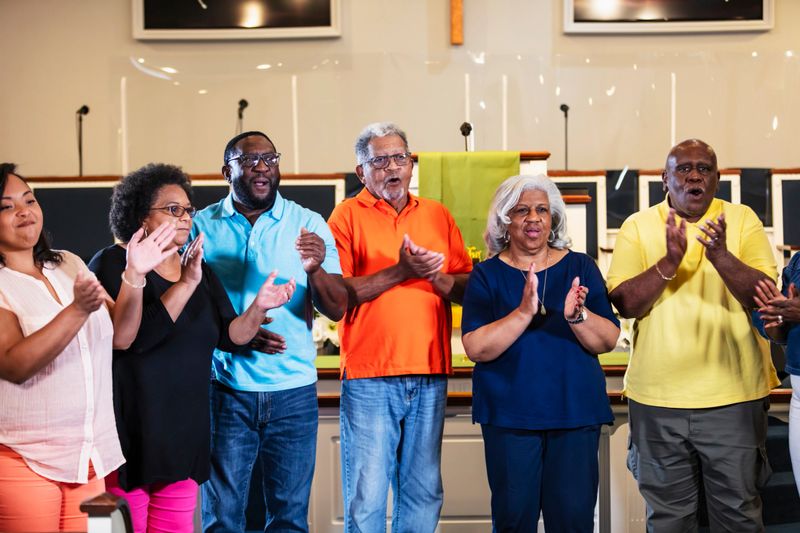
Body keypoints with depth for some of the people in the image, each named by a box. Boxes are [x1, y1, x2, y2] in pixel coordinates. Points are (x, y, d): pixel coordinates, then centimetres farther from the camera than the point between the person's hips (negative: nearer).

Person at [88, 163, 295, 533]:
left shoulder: (198, 268, 12)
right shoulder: (111, 264, -7)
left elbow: (228, 336, 9)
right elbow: (130, 338, -21)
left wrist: (259, 306, -9)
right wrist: (186, 285, -25)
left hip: (183, 430, 6)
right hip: (128, 430, -6)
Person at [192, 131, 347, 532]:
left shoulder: (308, 224, 3)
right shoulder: (202, 226, 3)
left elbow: (337, 310, -2)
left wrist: (315, 269, -22)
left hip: (293, 390, 1)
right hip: (225, 389, 0)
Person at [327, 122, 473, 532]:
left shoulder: (438, 215, 14)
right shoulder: (348, 215, 2)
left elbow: (468, 289, 10)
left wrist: (435, 276, -10)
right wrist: (400, 271, -15)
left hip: (430, 377, 4)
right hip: (369, 378, -4)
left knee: (424, 491, 9)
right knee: (367, 496, -2)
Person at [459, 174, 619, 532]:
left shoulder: (581, 267, 6)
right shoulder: (487, 275, 2)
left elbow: (608, 341, 0)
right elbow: (476, 348, -10)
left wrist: (577, 315, -20)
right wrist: (523, 312, -23)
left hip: (576, 411, 1)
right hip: (510, 415, -1)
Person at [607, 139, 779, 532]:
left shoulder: (742, 219, 2)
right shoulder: (638, 226, 2)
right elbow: (623, 304, -7)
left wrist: (721, 256, -25)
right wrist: (669, 262, -21)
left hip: (734, 396, 0)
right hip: (658, 398, 1)